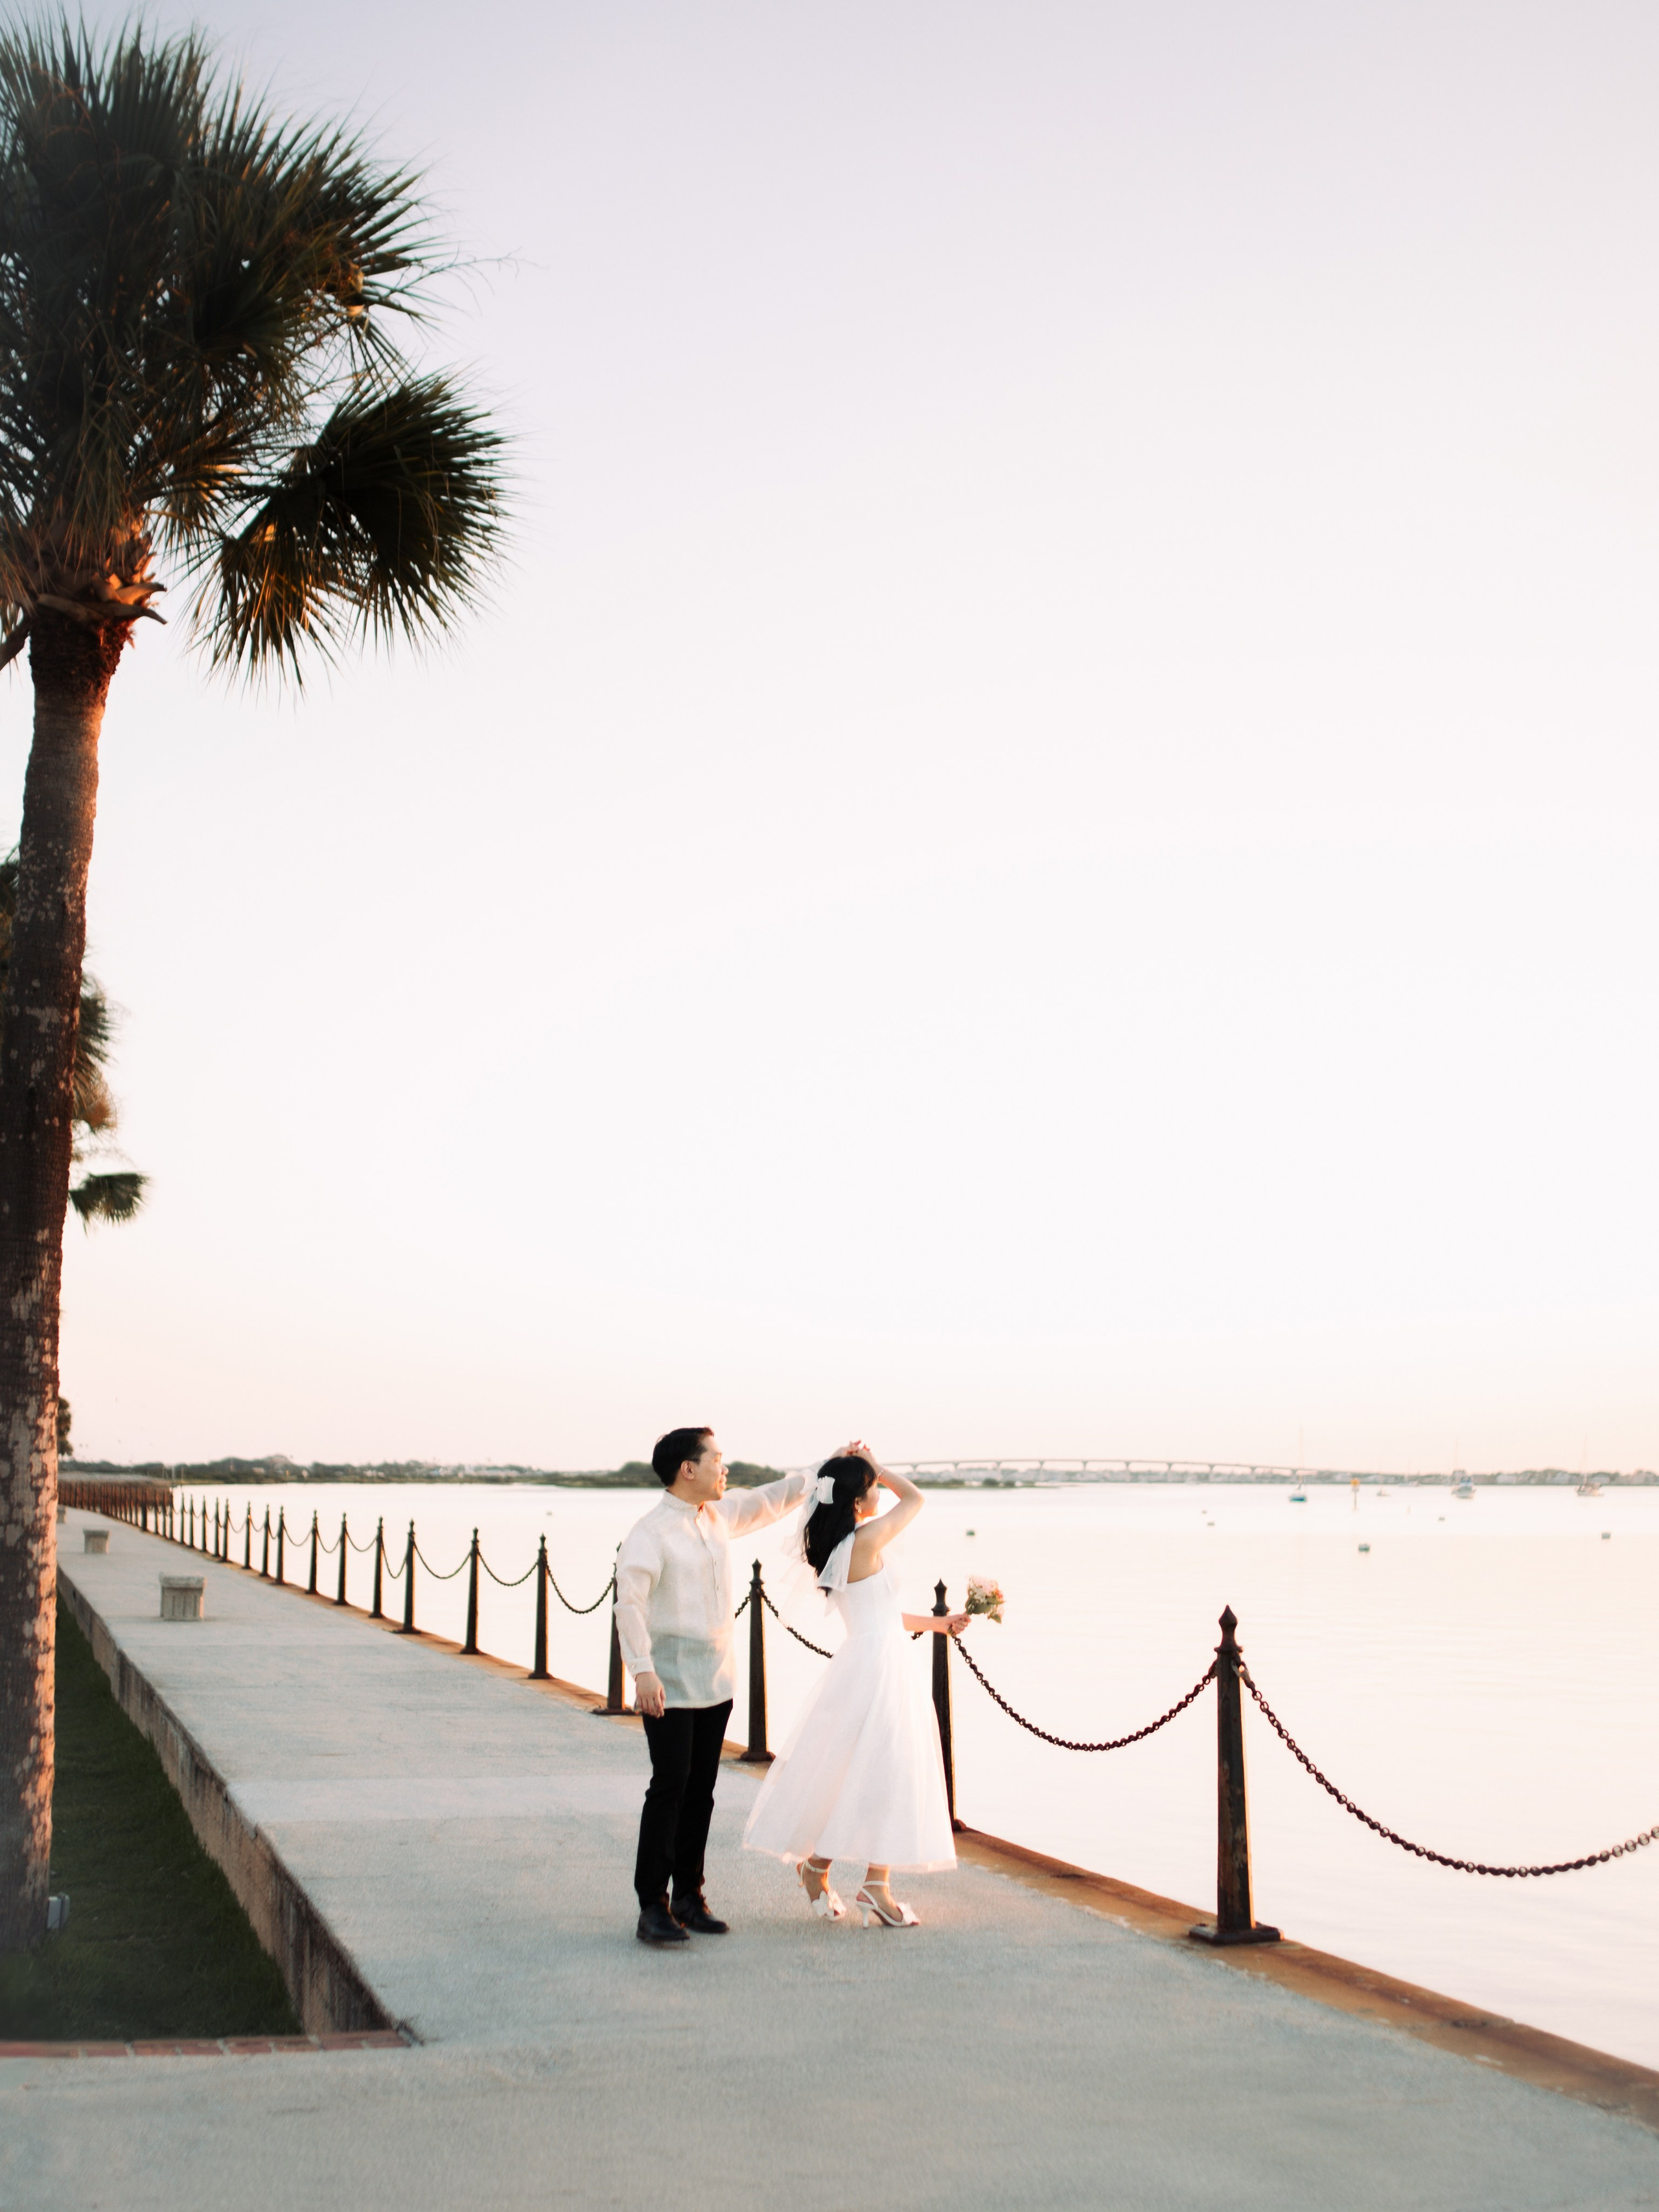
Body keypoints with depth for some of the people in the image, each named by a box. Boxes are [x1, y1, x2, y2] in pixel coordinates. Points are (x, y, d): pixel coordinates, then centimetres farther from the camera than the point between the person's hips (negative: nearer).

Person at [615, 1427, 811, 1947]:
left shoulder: (720, 1516, 11)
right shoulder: (650, 1533, -13)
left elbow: (770, 1500, 26)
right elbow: (630, 1600, -22)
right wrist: (642, 1670, -31)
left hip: (716, 1680, 7)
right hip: (670, 1683, -7)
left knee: (701, 1790, 10)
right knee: (670, 1787, -8)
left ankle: (688, 1898, 18)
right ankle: (652, 1907, -2)